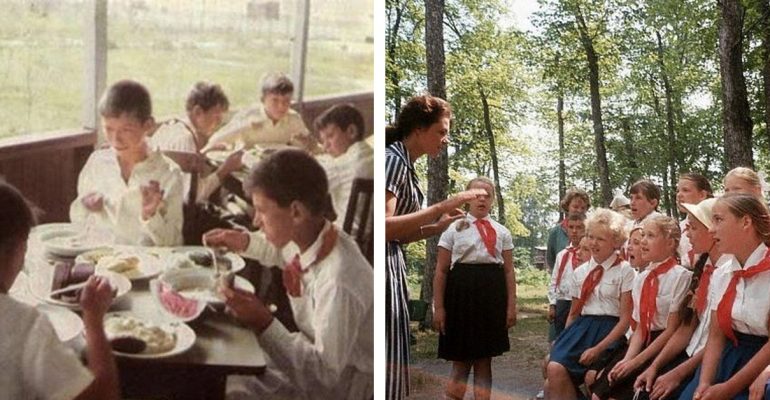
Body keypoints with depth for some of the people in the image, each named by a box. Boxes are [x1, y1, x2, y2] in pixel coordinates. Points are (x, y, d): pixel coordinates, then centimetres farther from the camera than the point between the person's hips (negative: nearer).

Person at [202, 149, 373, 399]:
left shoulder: (338, 283, -34)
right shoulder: (305, 236, -9)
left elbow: (325, 374, -29)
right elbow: (278, 249, 18)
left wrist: (264, 324, -33)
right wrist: (244, 242, 0)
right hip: (312, 356, 7)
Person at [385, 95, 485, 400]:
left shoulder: (405, 164, 17)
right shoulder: (393, 159, -11)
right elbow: (383, 227, -22)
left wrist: (438, 226, 4)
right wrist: (441, 208, -22)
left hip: (392, 264, 10)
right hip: (382, 264, -10)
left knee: (391, 364, 12)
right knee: (384, 363, -7)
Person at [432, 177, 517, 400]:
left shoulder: (501, 232, 11)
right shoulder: (454, 229, 4)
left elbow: (509, 271, 10)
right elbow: (441, 271, 2)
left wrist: (511, 306, 3)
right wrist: (439, 307, -4)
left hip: (492, 294, 2)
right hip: (461, 292, -2)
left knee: (484, 360, 6)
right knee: (461, 359, 1)